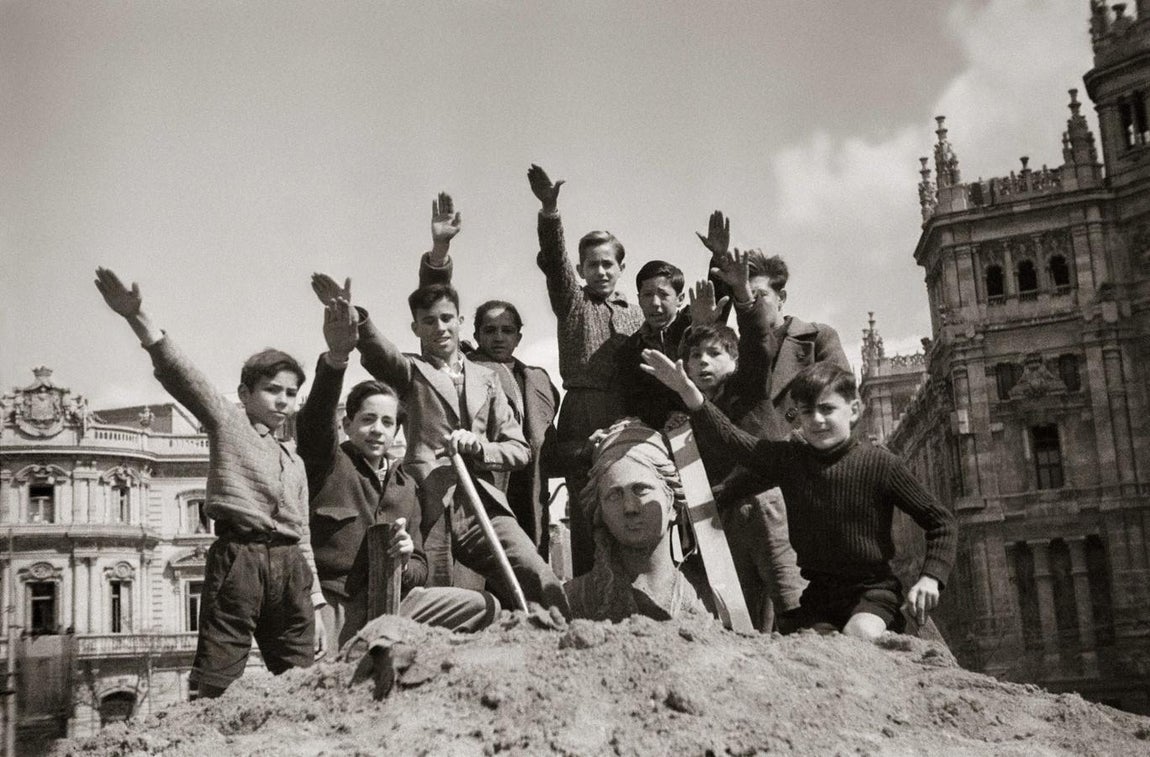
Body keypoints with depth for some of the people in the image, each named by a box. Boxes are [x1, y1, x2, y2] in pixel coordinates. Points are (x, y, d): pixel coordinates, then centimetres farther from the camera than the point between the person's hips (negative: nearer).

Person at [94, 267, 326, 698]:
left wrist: (315, 607, 19)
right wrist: (138, 318, -22)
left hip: (290, 566, 6)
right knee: (216, 681, -11)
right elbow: (180, 375, -6)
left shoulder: (295, 465, 25)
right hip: (238, 559, -6)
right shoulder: (226, 423, 10)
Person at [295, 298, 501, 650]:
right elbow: (314, 419, -21)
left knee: (484, 607, -4)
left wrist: (404, 562, -9)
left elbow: (418, 570, 18)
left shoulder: (406, 485, 18)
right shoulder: (328, 462, 3)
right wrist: (335, 358, -39)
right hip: (329, 603, -5)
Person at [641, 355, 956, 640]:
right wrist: (689, 392, -21)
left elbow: (941, 522, 0)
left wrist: (930, 577, -13)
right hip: (817, 593, 4)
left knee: (861, 634, -31)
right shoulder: (788, 459, 2)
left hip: (872, 588, -3)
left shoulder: (879, 464, -7)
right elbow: (729, 438, -8)